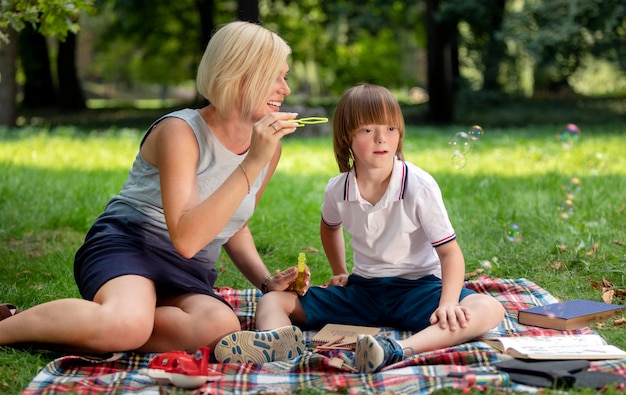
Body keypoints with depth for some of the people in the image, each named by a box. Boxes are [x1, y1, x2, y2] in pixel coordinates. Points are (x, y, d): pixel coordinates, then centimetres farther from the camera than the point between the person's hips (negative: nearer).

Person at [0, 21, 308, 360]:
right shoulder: (181, 131, -12)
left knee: (222, 326, -32)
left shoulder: (269, 146, 7)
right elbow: (185, 237, -26)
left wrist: (266, 281, 8)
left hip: (187, 279, 6)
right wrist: (252, 163, -27)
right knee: (130, 323, -42)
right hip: (125, 246, -6)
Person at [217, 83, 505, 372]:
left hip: (417, 286, -3)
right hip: (362, 288, 4)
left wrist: (448, 303, -33)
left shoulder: (419, 186, -16)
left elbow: (449, 251, -17)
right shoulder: (338, 190, -4)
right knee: (272, 301, -9)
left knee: (490, 309, -33)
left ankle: (399, 351, -55)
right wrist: (340, 272, 15)